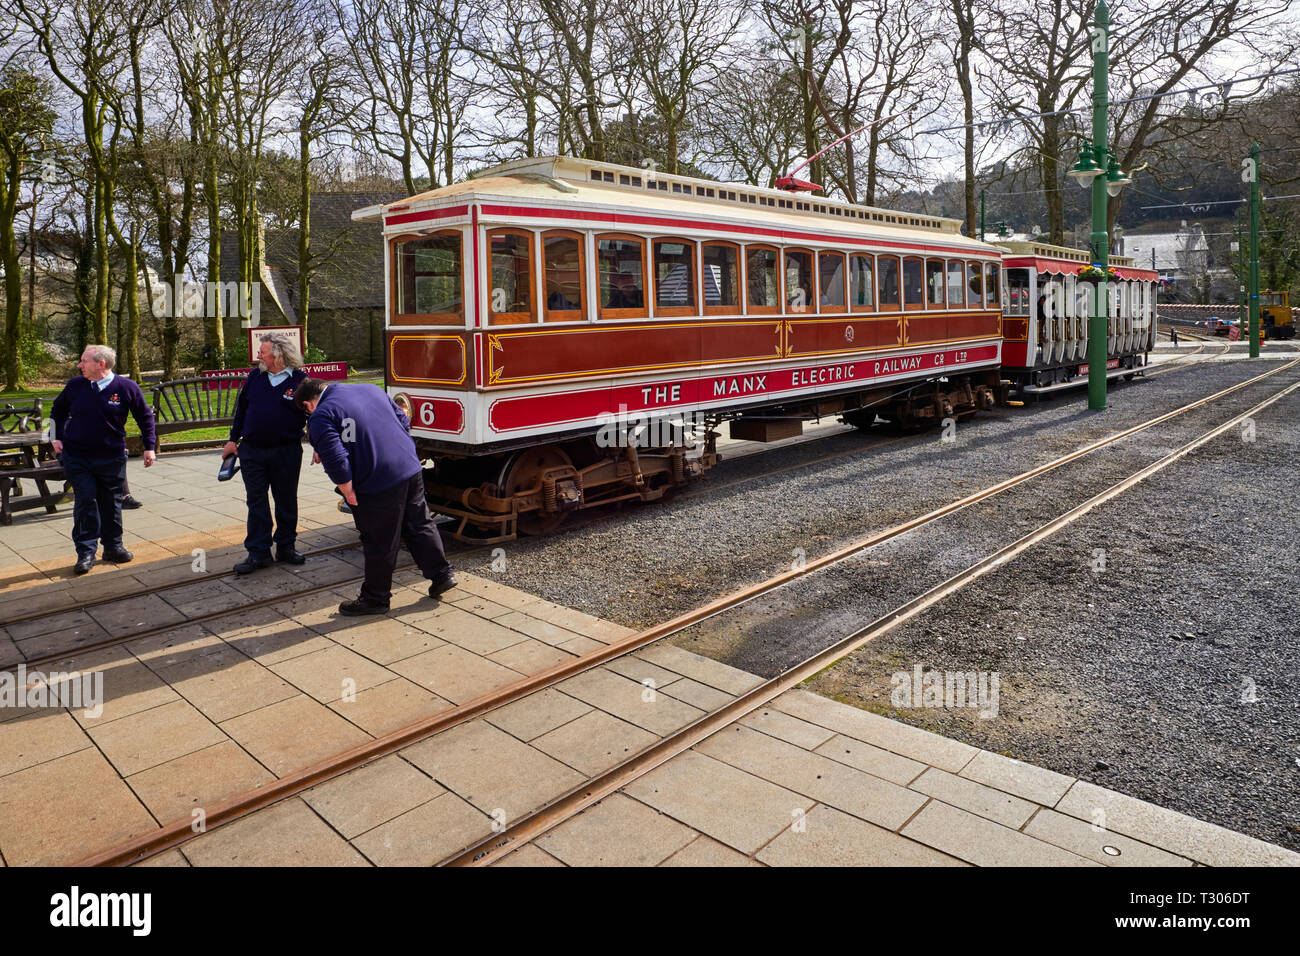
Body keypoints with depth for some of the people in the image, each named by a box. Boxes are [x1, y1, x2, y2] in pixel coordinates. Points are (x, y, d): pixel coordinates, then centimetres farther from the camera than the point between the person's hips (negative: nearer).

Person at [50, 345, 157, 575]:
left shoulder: (126, 387, -6)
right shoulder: (75, 386, 0)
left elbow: (145, 416, 5)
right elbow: (57, 411, 19)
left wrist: (149, 447, 3)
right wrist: (56, 438, 9)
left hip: (112, 458, -1)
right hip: (77, 457, 1)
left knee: (111, 503, 9)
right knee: (85, 502, -1)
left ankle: (113, 547, 23)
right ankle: (86, 552, 7)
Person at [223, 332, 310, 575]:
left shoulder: (300, 380, -6)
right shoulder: (255, 377, 5)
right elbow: (241, 409, 14)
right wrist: (233, 440, 14)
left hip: (287, 452, -3)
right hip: (252, 450, 3)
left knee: (286, 501, 9)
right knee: (256, 502, 5)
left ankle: (286, 546, 23)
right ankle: (258, 552, 11)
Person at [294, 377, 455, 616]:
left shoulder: (321, 417, -7)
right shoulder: (370, 389, 14)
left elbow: (336, 462, -18)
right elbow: (403, 421, 19)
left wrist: (348, 493, -6)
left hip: (378, 485, -7)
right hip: (412, 470, 7)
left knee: (379, 544, 6)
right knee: (420, 526, 20)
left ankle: (375, 598, 20)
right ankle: (441, 575, 27)